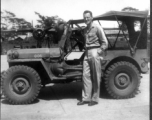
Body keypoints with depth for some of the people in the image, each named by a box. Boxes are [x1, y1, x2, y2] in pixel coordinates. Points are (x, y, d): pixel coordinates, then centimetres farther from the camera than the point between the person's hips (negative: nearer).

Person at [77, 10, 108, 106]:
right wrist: (86, 51, 13)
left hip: (95, 53, -7)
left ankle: (95, 99, 9)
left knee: (96, 77, 0)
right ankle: (86, 98, 12)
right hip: (87, 54, 7)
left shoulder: (97, 28, -6)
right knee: (86, 75, 5)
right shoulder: (85, 30, 16)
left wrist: (98, 53, -12)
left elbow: (105, 43, -8)